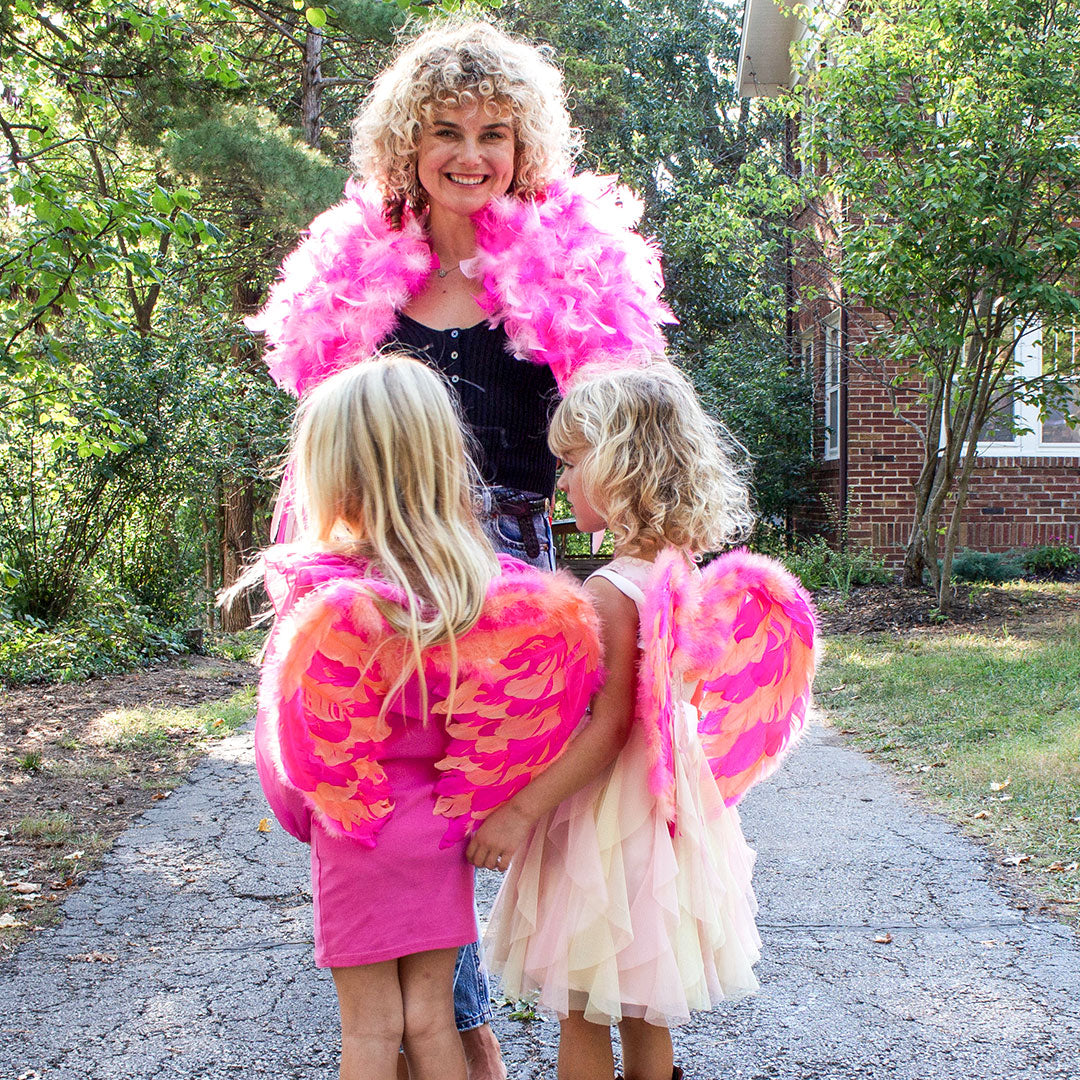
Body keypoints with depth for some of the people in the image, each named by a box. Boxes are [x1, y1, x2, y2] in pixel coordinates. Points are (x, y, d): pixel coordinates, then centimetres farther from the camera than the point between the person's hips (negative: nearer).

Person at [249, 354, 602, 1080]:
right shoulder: (493, 589, -11)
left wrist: (305, 816, 6)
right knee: (432, 1019, 17)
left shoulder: (321, 604, -22)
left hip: (358, 838, -3)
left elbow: (291, 742, -14)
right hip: (442, 832, 4)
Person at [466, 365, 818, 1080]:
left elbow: (608, 729, -24)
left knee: (581, 1012, 8)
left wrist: (519, 812, -22)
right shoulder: (684, 574, 2)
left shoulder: (612, 592, -23)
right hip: (657, 813, 8)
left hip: (603, 819, -8)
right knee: (642, 1009, 22)